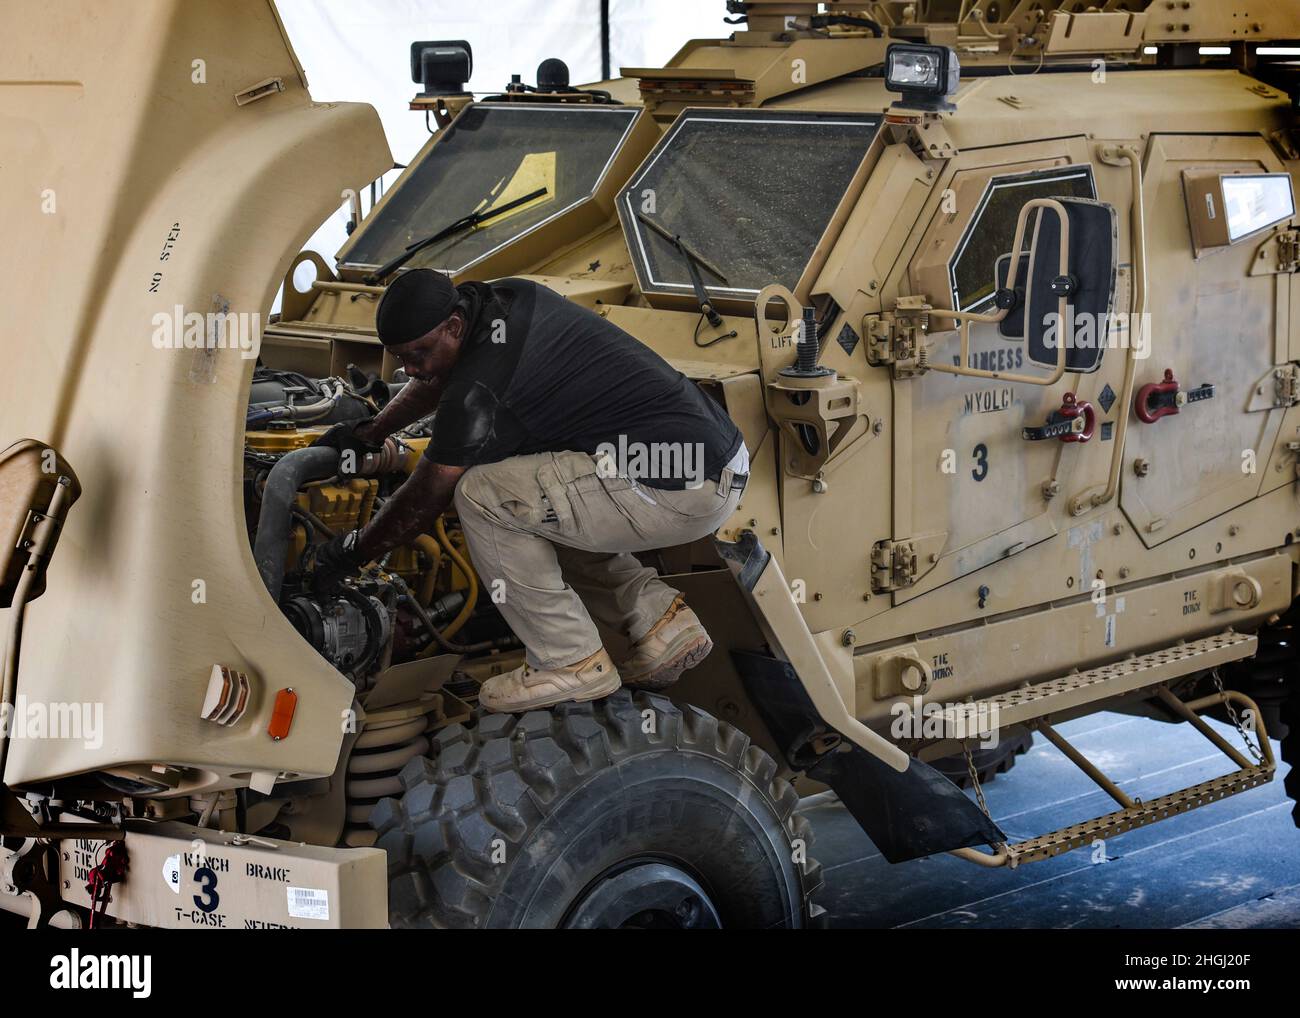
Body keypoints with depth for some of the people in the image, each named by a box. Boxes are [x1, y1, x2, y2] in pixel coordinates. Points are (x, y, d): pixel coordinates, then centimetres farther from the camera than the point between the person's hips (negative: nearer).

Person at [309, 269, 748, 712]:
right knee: (534, 512, 22)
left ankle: (571, 663, -5)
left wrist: (352, 551, 8)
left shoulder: (480, 389, -16)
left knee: (481, 496, -11)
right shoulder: (509, 297, 10)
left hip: (680, 491, -10)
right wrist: (369, 433, 37)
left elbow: (423, 501, -6)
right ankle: (662, 620, 14)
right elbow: (442, 376, 30)